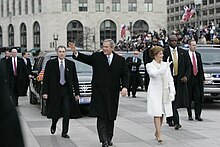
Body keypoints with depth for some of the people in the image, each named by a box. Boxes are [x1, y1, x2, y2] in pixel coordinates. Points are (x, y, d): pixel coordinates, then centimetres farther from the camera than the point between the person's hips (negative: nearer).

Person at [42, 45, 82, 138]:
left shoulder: (71, 64, 6)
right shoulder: (50, 63, 1)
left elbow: (75, 79, 7)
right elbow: (46, 79, 0)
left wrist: (77, 93, 3)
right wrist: (45, 92, -8)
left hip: (67, 91, 1)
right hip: (55, 91, -1)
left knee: (67, 113, -4)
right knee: (56, 112, 6)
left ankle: (64, 132, 5)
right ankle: (53, 125, 37)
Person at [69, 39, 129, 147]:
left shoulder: (120, 60, 6)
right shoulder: (96, 57, 2)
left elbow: (125, 75, 5)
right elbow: (84, 58, -9)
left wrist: (124, 87, -10)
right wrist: (75, 52, -27)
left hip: (113, 93, 2)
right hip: (99, 93, -2)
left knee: (111, 118, 11)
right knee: (101, 117, -7)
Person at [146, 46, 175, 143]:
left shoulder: (166, 65, 10)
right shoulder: (149, 66, -3)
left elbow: (170, 79, 10)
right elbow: (154, 73, -24)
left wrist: (172, 91, 1)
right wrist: (165, 67, -31)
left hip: (165, 92, 4)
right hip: (155, 92, -4)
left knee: (162, 114, 8)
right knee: (157, 114, -11)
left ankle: (157, 132, 23)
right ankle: (159, 135, -12)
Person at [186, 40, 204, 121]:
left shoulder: (198, 55, 13)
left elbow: (201, 67, 16)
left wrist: (202, 78, 11)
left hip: (198, 79, 4)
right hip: (189, 79, -4)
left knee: (198, 98, 0)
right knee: (189, 98, 4)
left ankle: (198, 115, 3)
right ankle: (189, 115, 13)